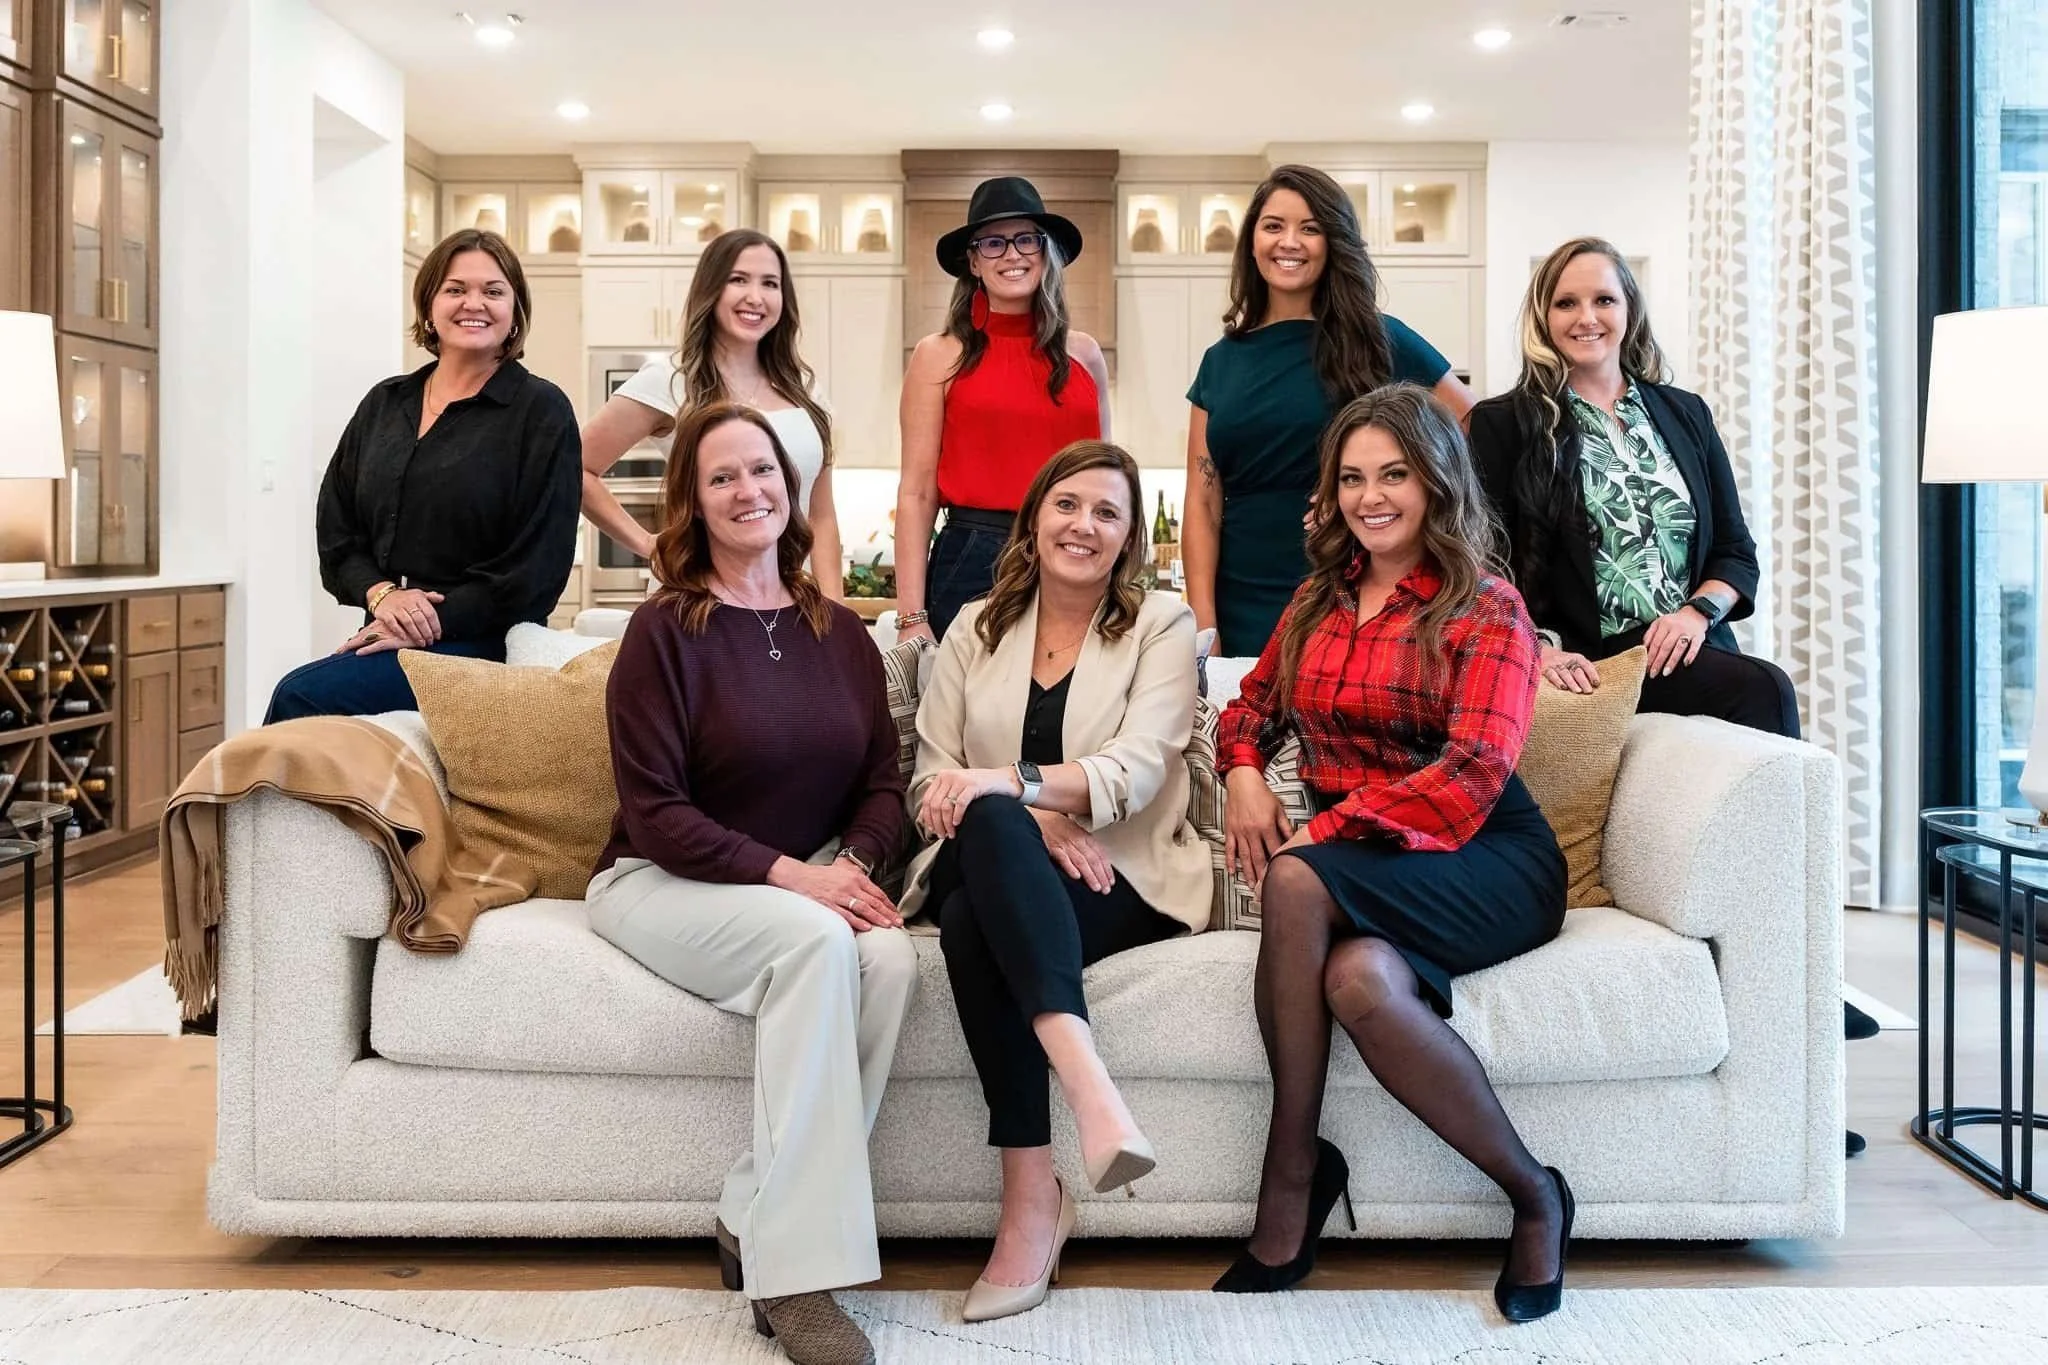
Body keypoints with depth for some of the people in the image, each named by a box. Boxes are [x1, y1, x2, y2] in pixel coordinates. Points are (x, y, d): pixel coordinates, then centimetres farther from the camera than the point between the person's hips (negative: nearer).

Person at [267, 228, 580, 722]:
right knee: (299, 695, -25)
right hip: (387, 640, 5)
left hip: (478, 645, -5)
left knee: (300, 697, -24)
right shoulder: (384, 404, 16)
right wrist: (381, 594, -6)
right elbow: (336, 531, 15)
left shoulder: (541, 411, -1)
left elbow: (536, 569, -7)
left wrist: (432, 624, -14)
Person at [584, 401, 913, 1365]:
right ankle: (794, 1269, -28)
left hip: (812, 885, 4)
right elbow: (654, 815, -11)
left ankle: (757, 1223, -16)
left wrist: (852, 864, -13)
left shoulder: (840, 633, 10)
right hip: (662, 884, -4)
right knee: (815, 940, -34)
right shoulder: (665, 630, -5)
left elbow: (882, 781, 8)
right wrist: (787, 872, -21)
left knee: (890, 957, -29)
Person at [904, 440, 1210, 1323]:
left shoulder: (1162, 625, 6)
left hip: (1120, 878, -2)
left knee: (976, 922, -35)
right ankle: (1089, 1087, -46)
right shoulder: (976, 629, 15)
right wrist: (1033, 816, -15)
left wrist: (1008, 782, -28)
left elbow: (1136, 769, -11)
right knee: (992, 825, -36)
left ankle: (1032, 1197, -38)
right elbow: (932, 781, 5)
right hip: (990, 867, 3)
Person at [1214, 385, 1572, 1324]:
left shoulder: (1486, 610, 0)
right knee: (1359, 977, -36)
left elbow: (1474, 771, -12)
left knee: (1297, 883, -36)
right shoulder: (1319, 599, 18)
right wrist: (1243, 775, 1)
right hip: (1355, 859, 4)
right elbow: (1251, 707, 26)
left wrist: (1325, 831, -20)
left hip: (1482, 860, -4)